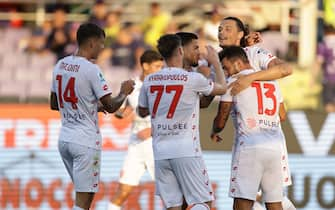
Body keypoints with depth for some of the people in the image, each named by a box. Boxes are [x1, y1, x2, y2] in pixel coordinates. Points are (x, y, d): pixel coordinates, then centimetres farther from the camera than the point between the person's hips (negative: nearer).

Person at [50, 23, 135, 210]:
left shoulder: (60, 66, 8)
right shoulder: (91, 70, -15)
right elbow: (111, 106, -14)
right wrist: (124, 93, 7)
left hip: (65, 138, 8)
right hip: (86, 141, -8)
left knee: (84, 194, 19)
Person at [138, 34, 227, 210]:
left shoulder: (149, 81, 4)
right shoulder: (193, 79, -7)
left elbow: (142, 111, 20)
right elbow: (222, 88, 11)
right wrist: (215, 62, 26)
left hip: (160, 152, 4)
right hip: (186, 150, -4)